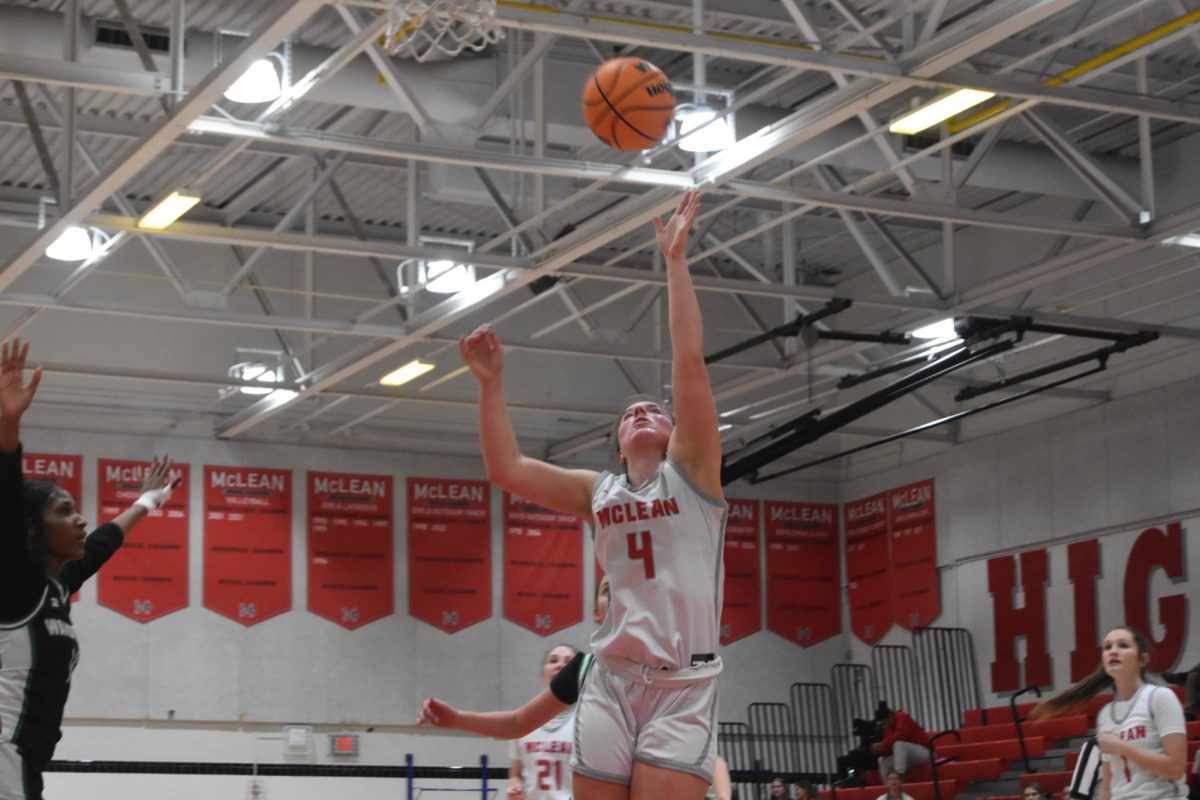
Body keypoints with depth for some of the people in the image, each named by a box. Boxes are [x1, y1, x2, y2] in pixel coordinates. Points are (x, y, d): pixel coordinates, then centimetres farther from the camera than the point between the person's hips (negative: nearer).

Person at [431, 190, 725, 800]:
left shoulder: (690, 469, 7)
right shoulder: (598, 492, 17)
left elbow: (689, 362, -3)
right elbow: (507, 470, 9)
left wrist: (675, 261, -4)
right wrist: (491, 383, 7)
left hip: (683, 688, -4)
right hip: (610, 683, 4)